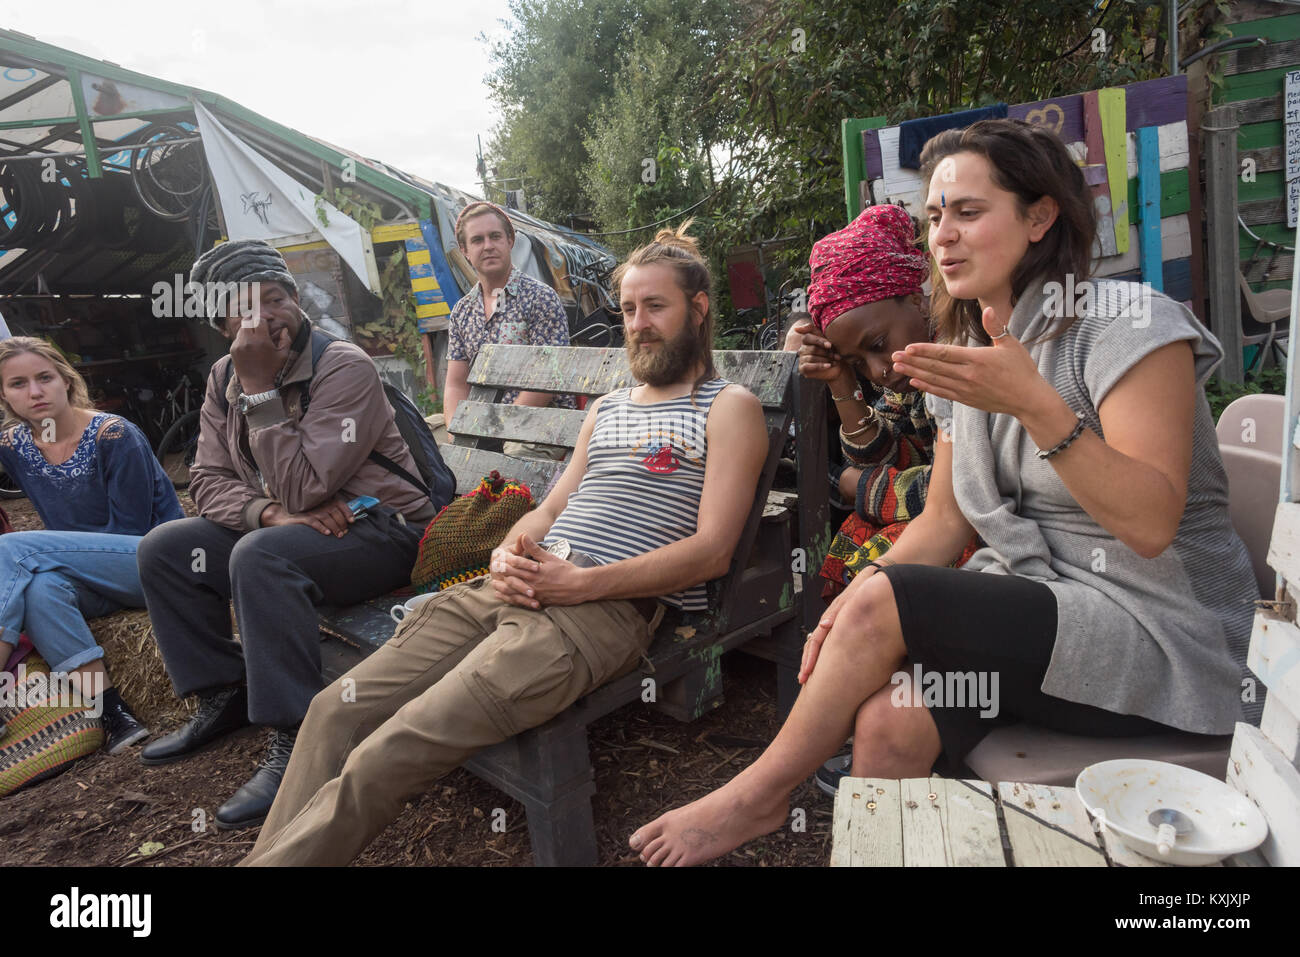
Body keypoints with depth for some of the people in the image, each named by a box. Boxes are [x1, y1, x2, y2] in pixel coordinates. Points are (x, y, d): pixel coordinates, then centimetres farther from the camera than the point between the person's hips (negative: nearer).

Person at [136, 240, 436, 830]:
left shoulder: (345, 369, -18)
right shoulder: (224, 378, 6)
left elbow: (302, 490, -24)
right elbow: (207, 480, 3)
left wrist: (261, 386, -24)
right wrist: (268, 512, -18)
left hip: (383, 532, -8)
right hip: (288, 528, 8)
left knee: (261, 556, -33)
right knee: (163, 549, 0)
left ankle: (293, 742, -23)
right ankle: (223, 698, 12)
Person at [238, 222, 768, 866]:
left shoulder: (729, 408, 5)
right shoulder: (606, 407, 27)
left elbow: (712, 550, -7)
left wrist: (576, 583, -15)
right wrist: (510, 555, -1)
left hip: (609, 607, -7)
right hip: (519, 588, 7)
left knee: (386, 758, -22)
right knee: (336, 711, -7)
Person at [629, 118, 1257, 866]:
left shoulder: (1129, 323, -12)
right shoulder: (966, 353, 9)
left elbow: (1151, 524, -21)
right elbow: (945, 520, 7)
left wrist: (1034, 404, -32)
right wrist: (856, 599, -9)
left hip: (1157, 635, -5)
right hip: (1029, 607, 5)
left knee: (885, 601, -24)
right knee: (889, 720, -25)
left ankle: (761, 793, -3)